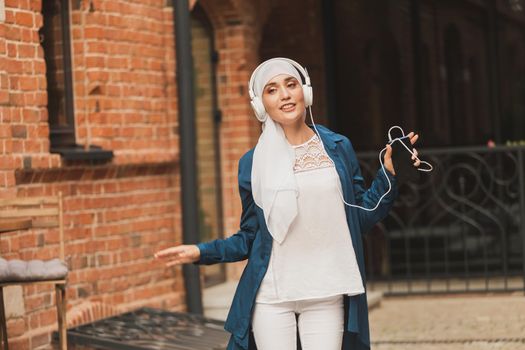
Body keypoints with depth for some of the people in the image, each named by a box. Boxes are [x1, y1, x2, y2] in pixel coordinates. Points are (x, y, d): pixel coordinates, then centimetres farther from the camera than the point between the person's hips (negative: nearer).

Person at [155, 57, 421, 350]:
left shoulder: (339, 148, 5)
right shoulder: (254, 163, 3)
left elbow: (362, 217, 9)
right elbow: (250, 238, 9)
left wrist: (390, 173, 0)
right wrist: (201, 252, -2)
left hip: (327, 296, 0)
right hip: (271, 298, 0)